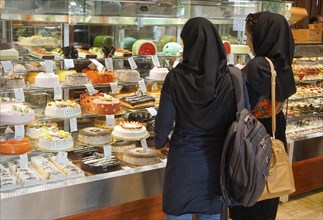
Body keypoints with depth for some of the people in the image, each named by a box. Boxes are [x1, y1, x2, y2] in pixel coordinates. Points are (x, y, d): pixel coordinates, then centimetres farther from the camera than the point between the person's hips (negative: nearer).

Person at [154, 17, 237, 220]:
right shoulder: (230, 79, -12)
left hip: (183, 159, -1)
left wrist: (160, 141, 12)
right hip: (215, 160, 2)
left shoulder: (176, 78, -15)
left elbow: (164, 121, -10)